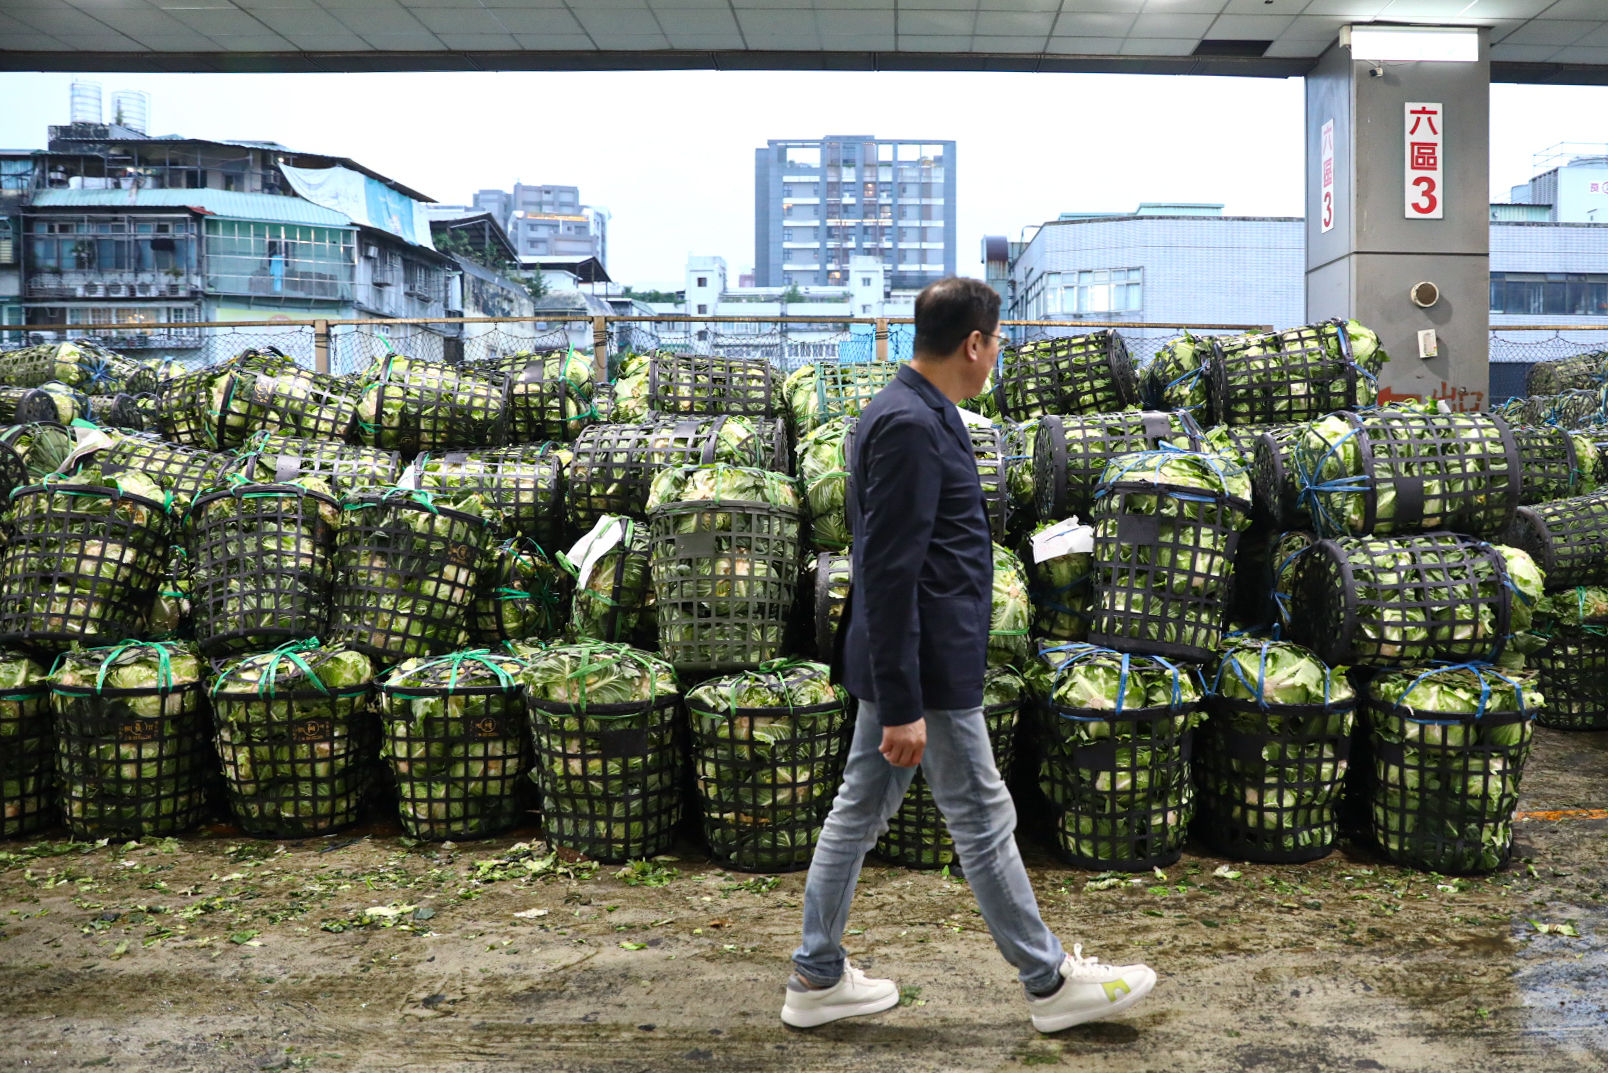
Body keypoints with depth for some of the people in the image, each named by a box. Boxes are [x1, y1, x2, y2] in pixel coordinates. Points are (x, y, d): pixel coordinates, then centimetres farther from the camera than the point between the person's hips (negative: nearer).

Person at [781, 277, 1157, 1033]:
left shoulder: (910, 414, 11)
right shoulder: (910, 425, -20)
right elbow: (890, 573, -24)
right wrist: (902, 706, -23)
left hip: (904, 660, 10)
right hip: (927, 666, -10)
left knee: (860, 812, 14)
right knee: (982, 821, 4)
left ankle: (817, 979, 25)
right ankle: (1050, 983, 21)